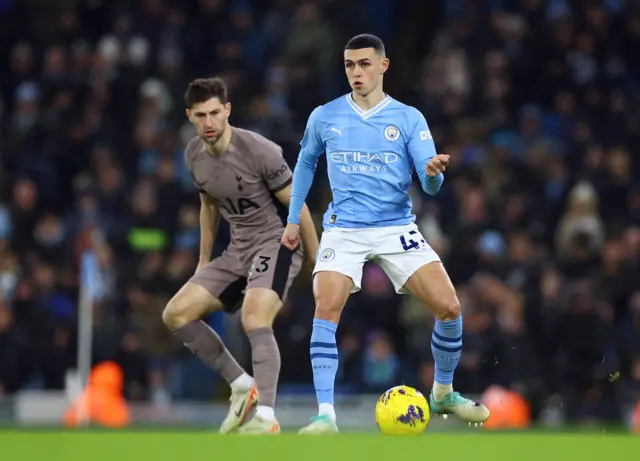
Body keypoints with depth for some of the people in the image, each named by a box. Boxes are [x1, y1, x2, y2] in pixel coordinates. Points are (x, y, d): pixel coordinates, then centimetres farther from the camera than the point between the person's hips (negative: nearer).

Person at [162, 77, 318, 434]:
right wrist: (204, 262, 23)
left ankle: (267, 418, -38)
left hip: (277, 243, -8)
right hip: (238, 250, 8)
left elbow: (297, 205, -12)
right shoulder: (194, 155, 1)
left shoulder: (259, 151, -20)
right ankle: (243, 386, 8)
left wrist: (319, 264, -8)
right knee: (176, 314, -1)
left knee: (254, 318, -33)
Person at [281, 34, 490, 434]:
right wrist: (293, 218, 19)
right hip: (344, 231, 0)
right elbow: (306, 163, 22)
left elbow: (430, 185, -6)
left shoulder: (409, 118, 0)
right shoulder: (324, 118, 4)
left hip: (397, 229, 0)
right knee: (326, 309, -23)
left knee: (449, 307, -10)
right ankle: (325, 414, -21)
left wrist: (434, 173, -29)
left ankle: (443, 393, 15)